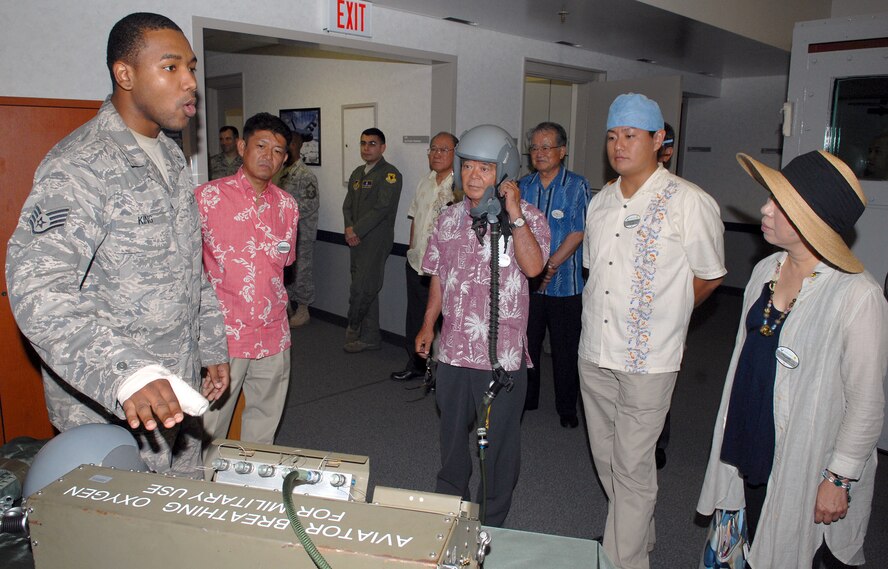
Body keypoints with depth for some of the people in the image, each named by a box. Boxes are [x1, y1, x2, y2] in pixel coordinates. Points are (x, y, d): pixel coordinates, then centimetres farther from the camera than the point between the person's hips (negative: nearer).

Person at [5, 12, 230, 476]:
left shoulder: (172, 159, 10)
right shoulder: (79, 167, -18)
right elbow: (37, 288, -31)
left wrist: (212, 348, 16)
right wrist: (124, 372, -44)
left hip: (176, 392, 8)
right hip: (110, 413, -7)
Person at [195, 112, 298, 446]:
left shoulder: (287, 206, 6)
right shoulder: (208, 197, -8)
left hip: (274, 336, 4)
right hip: (223, 334, -4)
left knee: (264, 425, 18)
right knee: (211, 426, 5)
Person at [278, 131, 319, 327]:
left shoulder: (305, 175, -15)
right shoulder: (283, 172, 11)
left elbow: (312, 204, -20)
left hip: (300, 234, -9)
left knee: (301, 271, 2)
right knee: (284, 272, 16)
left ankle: (303, 310, 14)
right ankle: (289, 306, 29)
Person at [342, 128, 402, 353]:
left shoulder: (390, 174, -7)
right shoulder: (357, 173, 18)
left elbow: (382, 207, -16)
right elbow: (348, 205, 15)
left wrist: (356, 230, -14)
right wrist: (349, 229, -3)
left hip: (376, 240, -7)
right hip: (357, 241, 8)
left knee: (362, 289, -10)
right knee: (366, 289, 11)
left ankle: (353, 329, 13)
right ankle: (370, 337, 20)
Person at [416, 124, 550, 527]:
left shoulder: (528, 218, -8)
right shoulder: (449, 219, 7)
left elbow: (533, 266, -26)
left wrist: (514, 214, -26)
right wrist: (428, 325, 15)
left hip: (502, 354, -4)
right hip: (453, 347, 5)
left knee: (499, 441, 10)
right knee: (452, 433, 22)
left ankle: (491, 522, 30)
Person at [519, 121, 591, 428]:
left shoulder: (577, 186, -5)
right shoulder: (524, 185, 7)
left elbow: (577, 233, -11)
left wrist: (550, 267, -17)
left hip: (564, 285, -3)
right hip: (526, 284, 4)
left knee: (565, 350, 7)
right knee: (526, 344, 12)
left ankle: (567, 408, 24)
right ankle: (525, 399, 31)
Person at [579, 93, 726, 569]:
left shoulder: (689, 203, -10)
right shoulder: (600, 202, 9)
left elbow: (709, 277, -1)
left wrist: (658, 315, 6)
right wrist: (607, 315, 13)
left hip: (647, 360, -6)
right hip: (594, 353, 7)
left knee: (632, 468, 2)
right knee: (605, 458, 18)